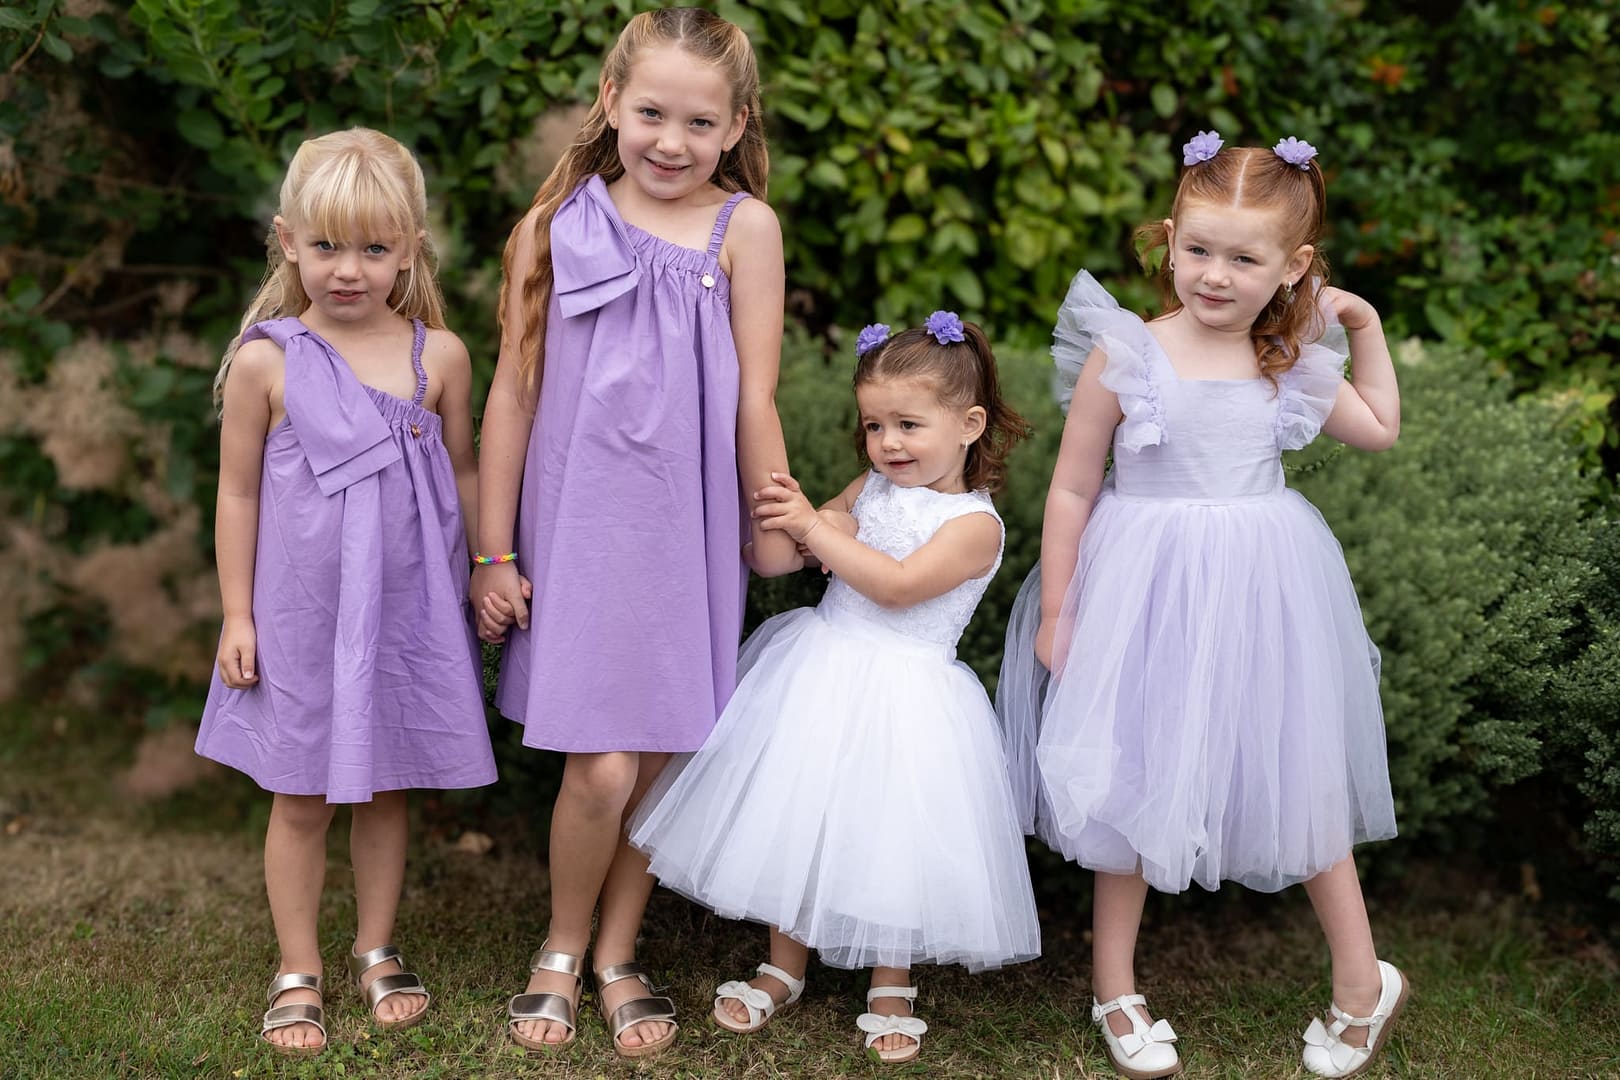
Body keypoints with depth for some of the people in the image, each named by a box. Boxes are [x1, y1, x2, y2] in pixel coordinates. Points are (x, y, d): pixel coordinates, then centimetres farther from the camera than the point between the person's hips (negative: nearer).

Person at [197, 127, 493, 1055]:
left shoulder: (440, 355, -4)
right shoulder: (266, 361, -9)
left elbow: (464, 472, 8)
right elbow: (239, 492, -3)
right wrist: (236, 614, -2)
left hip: (408, 609, 2)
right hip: (301, 612, -1)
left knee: (387, 786, 15)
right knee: (301, 798, 9)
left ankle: (378, 951, 33)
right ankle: (299, 971, 25)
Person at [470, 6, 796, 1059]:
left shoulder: (744, 228, -5)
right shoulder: (557, 227, -2)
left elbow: (753, 399, -2)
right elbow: (513, 393, 2)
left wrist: (773, 527, 4)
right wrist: (493, 553, 4)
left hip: (686, 532, 1)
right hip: (576, 526, -1)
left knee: (659, 754, 9)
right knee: (602, 768, -5)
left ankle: (619, 953, 31)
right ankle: (562, 949, 22)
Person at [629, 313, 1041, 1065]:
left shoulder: (974, 523, -12)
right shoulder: (872, 486, 8)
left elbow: (897, 583, -21)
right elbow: (825, 531, 17)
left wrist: (815, 528, -18)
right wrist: (797, 517, -7)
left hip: (901, 695, -6)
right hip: (819, 670, 6)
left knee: (888, 831, 0)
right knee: (793, 818, 11)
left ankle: (891, 986, 22)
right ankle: (785, 967, 29)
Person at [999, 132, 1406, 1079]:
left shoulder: (1290, 367, 0)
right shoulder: (1127, 354, -11)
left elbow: (1381, 430, 20)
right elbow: (1073, 488, -6)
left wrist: (1366, 328, 11)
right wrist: (1056, 612, -5)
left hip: (1262, 595, 3)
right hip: (1149, 595, -2)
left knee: (1301, 778, 10)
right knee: (1135, 781, 9)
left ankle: (1364, 984, 27)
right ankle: (1115, 990, 25)